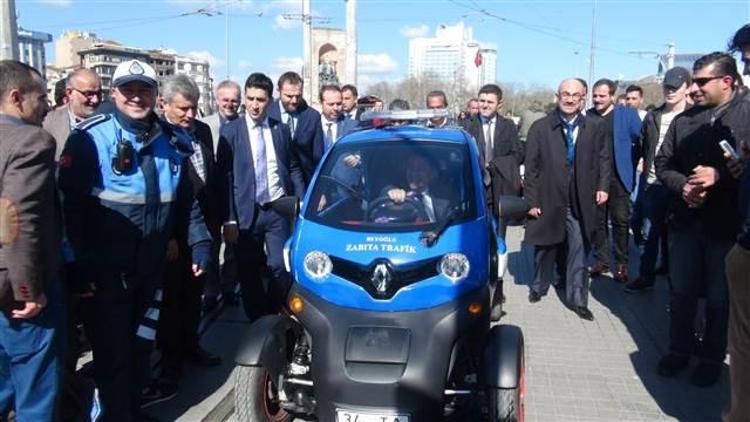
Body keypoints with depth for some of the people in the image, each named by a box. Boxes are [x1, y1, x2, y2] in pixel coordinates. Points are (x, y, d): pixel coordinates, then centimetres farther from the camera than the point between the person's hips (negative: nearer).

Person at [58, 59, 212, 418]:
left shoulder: (172, 142, 4)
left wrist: (200, 243, 7)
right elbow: (70, 205, -15)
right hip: (106, 268, -5)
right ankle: (119, 411, 24)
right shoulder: (90, 138, -13)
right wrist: (80, 264, -17)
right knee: (112, 346, 5)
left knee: (142, 337, 24)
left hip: (151, 265, 6)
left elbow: (187, 201, 12)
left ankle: (138, 389, 47)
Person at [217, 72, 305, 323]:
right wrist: (229, 219, -9)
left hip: (278, 210, 2)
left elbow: (293, 169, 11)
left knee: (281, 268, 1)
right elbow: (224, 177, -5)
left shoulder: (281, 130, 6)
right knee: (249, 274, 8)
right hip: (246, 212, -1)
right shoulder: (231, 132, -2)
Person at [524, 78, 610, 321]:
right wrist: (532, 200, -7)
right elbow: (531, 167, -5)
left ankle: (577, 299, 15)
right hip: (549, 201, 0)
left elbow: (603, 160, 9)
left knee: (579, 251, 4)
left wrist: (603, 186, -5)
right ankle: (539, 287, 37)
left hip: (580, 203, 1)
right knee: (545, 248, 16)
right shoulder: (540, 128, -4)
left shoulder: (594, 129, 1)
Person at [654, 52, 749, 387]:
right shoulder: (684, 120, 7)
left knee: (719, 298, 9)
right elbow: (663, 163, 9)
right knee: (681, 291, 13)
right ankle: (679, 350, 30)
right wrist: (683, 185, -9)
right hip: (687, 219, 4)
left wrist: (720, 176, -23)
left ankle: (712, 358, 27)